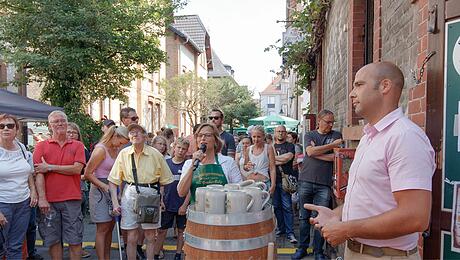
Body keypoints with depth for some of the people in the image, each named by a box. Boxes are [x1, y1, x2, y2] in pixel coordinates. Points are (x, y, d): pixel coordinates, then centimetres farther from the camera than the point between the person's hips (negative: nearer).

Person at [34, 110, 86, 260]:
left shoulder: (78, 146, 6)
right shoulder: (41, 146, 6)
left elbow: (77, 169, -8)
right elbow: (38, 174, -3)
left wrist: (49, 167, -9)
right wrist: (42, 198, -11)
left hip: (72, 200, 0)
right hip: (49, 201, 1)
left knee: (75, 240, 4)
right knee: (53, 240, 9)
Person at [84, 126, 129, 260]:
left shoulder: (116, 150, 10)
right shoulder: (100, 149, -14)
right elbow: (87, 174, -15)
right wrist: (104, 186, -19)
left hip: (112, 190, 7)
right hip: (100, 190, -7)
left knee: (110, 226, 11)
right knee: (103, 229, -2)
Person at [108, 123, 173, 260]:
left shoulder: (155, 154, -4)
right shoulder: (124, 153, 0)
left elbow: (165, 180, 4)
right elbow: (113, 181, 4)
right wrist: (115, 202, -3)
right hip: (130, 194, 1)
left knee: (150, 237, 7)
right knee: (131, 237, 8)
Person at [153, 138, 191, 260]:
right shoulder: (166, 163, 2)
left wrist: (185, 204, -10)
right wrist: (161, 200, -1)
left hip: (182, 205, -1)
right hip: (167, 204, 1)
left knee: (181, 230, 11)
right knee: (162, 231, 7)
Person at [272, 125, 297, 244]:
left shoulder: (290, 146, 6)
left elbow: (288, 157, -13)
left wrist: (273, 158, -4)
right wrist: (281, 160, -8)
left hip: (285, 180, -4)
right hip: (273, 180, 4)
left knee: (287, 207, -6)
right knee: (276, 206, 9)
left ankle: (290, 232, -2)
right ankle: (281, 228, 23)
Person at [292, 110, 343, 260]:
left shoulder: (336, 135, 7)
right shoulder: (309, 135, 8)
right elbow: (310, 151, -11)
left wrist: (316, 152, -6)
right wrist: (333, 145, -10)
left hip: (324, 184, -1)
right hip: (306, 181, 1)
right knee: (304, 217, 10)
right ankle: (302, 247, 24)